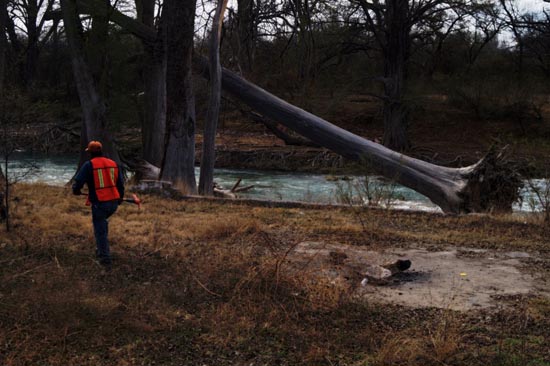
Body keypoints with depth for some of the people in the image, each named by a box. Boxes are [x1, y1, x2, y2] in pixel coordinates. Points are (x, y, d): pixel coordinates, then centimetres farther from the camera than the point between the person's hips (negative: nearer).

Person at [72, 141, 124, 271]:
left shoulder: (89, 165, -7)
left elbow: (78, 181, -9)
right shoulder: (113, 163, 8)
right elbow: (120, 183, 14)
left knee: (100, 231, 5)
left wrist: (76, 191, 15)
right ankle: (101, 249, 32)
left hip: (99, 203, -5)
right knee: (102, 221, 31)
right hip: (113, 203, 5)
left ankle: (106, 261, 5)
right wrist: (120, 197, 31)